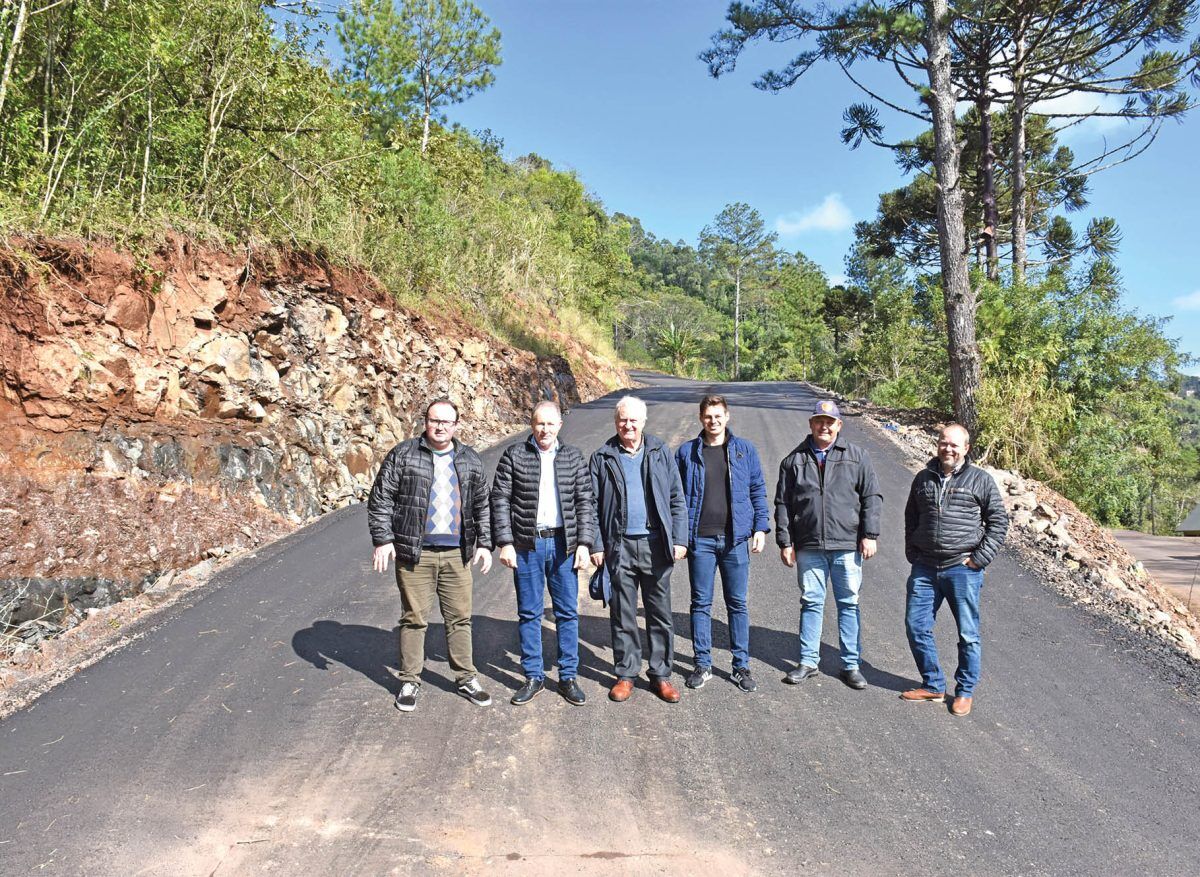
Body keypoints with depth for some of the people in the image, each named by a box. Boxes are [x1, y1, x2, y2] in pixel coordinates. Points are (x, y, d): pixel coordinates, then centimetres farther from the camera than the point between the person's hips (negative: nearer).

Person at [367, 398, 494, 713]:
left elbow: (482, 505, 15)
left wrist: (484, 543, 9)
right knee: (414, 619, 5)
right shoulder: (403, 455, -2)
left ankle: (466, 679, 23)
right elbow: (381, 499, -2)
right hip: (414, 554, -3)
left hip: (456, 554, 3)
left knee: (460, 618, 9)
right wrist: (382, 539, -9)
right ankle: (409, 682, 20)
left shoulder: (470, 460, 10)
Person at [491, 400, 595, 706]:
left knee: (568, 612, 6)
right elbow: (500, 500, -1)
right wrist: (505, 543, -8)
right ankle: (534, 677, 20)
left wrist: (584, 543, -3)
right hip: (527, 545, -1)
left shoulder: (573, 456, 5)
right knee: (529, 613, 8)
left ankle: (568, 677, 18)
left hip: (564, 544, 1)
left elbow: (584, 501, 4)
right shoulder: (513, 455, 0)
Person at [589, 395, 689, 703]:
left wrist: (679, 539, -3)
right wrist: (596, 545, -3)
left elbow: (677, 499, 4)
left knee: (660, 613, 8)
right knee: (622, 614, 8)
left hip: (656, 545, 1)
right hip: (619, 547, 0)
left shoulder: (660, 453, 4)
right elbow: (592, 505, 2)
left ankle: (661, 674, 20)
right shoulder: (602, 458, 2)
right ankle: (626, 674, 21)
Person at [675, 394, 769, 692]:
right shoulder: (687, 452, 4)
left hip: (735, 539, 0)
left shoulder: (744, 450, 5)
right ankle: (703, 664, 18)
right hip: (700, 539, 0)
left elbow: (758, 491, 8)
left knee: (737, 604, 7)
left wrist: (761, 527, -1)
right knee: (701, 603, 7)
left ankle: (741, 666, 17)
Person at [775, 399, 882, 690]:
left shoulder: (857, 457, 5)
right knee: (811, 603, 9)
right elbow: (783, 504, 7)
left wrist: (869, 535, -3)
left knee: (849, 604, 6)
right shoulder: (794, 460, 7)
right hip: (808, 547, 1)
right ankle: (808, 661, 19)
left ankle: (851, 664, 17)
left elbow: (872, 498, 4)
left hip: (847, 546, -1)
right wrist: (785, 542, 3)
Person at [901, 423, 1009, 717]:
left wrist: (980, 558, -7)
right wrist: (912, 554, 11)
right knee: (916, 626, 5)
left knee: (968, 634, 4)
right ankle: (933, 685, 21)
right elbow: (910, 518, 21)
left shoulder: (980, 480, -1)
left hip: (962, 569, -4)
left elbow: (999, 521, 0)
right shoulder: (923, 478, 11)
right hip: (924, 568, 4)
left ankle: (965, 691, 20)